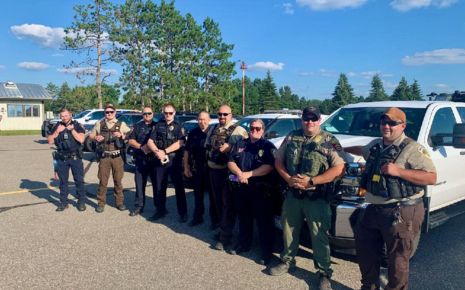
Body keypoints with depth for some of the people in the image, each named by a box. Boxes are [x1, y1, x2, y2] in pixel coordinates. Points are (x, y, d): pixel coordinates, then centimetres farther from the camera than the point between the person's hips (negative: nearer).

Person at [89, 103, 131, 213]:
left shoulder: (121, 124, 7)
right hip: (104, 157, 1)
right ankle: (101, 203, 13)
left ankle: (120, 202, 16)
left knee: (118, 180, 5)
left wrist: (122, 135, -16)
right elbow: (91, 135, 18)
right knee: (102, 181, 2)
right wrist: (96, 137, -4)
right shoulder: (99, 124, 10)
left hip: (117, 156, 0)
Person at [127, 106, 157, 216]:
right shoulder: (137, 126, 14)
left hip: (155, 159, -2)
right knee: (139, 183, 4)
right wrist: (141, 147, -10)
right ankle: (139, 206, 13)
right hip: (140, 160, 2)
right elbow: (131, 141, 6)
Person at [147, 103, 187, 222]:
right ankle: (160, 210, 23)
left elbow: (180, 143, -10)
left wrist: (164, 151, -15)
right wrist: (157, 152, -14)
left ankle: (183, 213, 7)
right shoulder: (158, 125, 11)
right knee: (159, 186, 10)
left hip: (174, 160, -3)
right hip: (159, 160, 3)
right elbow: (150, 142, 5)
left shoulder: (178, 126, 2)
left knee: (179, 187, 0)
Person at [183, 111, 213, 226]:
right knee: (198, 195, 15)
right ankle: (197, 217, 28)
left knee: (213, 195, 8)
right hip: (196, 169, 3)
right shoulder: (193, 133, 3)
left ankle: (215, 219, 20)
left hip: (211, 169, -3)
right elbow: (187, 151, 6)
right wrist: (186, 167, 3)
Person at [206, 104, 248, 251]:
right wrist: (209, 158, 6)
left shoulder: (238, 130, -8)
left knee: (228, 204, -2)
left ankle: (225, 237, 3)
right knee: (218, 202, 16)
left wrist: (230, 148, -23)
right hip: (213, 170, 7)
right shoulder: (213, 129, 14)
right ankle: (223, 229, 32)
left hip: (228, 171, -7)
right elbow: (207, 146, 23)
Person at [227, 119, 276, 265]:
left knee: (264, 220, 0)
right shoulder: (240, 144, 12)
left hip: (260, 189, -5)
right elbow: (230, 162, 7)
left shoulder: (268, 146, -3)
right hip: (240, 188, 5)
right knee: (243, 218, 17)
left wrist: (248, 174, -19)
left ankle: (267, 251, 9)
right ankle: (244, 244, 33)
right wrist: (239, 173, -14)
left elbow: (269, 167, -15)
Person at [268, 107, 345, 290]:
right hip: (292, 194, 4)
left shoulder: (330, 141, -6)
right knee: (288, 230, 16)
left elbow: (338, 169, -14)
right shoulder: (291, 138, 6)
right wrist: (288, 178, -10)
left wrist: (311, 182, -19)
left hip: (316, 198, -4)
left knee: (319, 236, 2)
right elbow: (279, 161, 9)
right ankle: (287, 262, 36)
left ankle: (324, 273, 17)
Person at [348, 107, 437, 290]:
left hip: (402, 212, -8)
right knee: (365, 248, 18)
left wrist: (398, 171, -26)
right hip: (374, 209, 8)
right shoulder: (376, 145, 12)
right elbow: (362, 150, 36)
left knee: (397, 259, 1)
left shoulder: (412, 149, -12)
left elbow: (431, 177, -19)